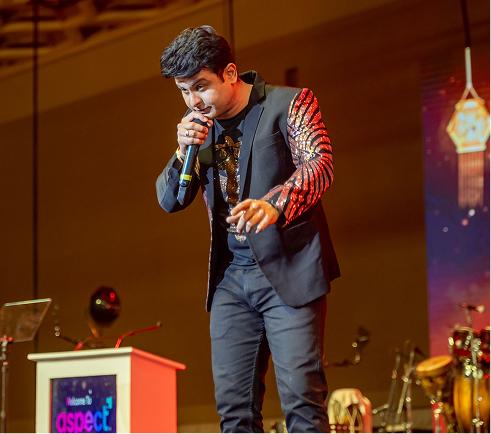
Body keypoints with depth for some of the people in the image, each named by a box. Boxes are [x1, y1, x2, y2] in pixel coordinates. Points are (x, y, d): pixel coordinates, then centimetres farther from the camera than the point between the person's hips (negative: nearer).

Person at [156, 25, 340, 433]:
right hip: (230, 279, 6)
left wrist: (274, 205, -38)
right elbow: (169, 200, 13)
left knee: (301, 399, -10)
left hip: (288, 272, -6)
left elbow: (319, 163, -18)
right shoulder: (201, 126, 13)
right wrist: (185, 152, -7)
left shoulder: (288, 104, -3)